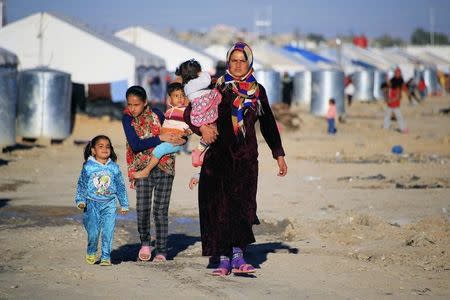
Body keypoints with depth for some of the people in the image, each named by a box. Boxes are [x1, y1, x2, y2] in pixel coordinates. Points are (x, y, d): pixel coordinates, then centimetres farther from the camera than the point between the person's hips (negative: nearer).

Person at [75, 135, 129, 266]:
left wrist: (124, 205, 14)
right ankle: (91, 253, 20)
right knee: (93, 232, -6)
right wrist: (80, 200, -7)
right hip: (92, 204, -1)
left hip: (109, 204, 1)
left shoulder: (114, 168, 5)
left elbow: (120, 186, 12)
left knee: (108, 232, -6)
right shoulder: (88, 167, -1)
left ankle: (106, 257, 4)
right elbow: (81, 185, 4)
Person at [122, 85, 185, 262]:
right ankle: (145, 242, 13)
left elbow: (171, 134, 17)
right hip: (143, 167, -1)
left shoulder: (156, 114, 2)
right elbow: (135, 145, -14)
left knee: (161, 211, 0)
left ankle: (161, 251, 9)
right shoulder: (127, 118, -3)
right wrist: (160, 138, -21)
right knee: (142, 208, -13)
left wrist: (179, 138, -6)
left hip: (164, 167, 1)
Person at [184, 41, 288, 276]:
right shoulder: (217, 87, 3)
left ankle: (237, 256, -14)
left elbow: (268, 125, 21)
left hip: (246, 157, 2)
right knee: (220, 206, -5)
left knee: (242, 204, -11)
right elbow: (190, 112, 0)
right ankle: (224, 259, -2)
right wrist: (202, 127, -21)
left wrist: (279, 155, 20)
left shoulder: (257, 91, 12)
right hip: (219, 155, -2)